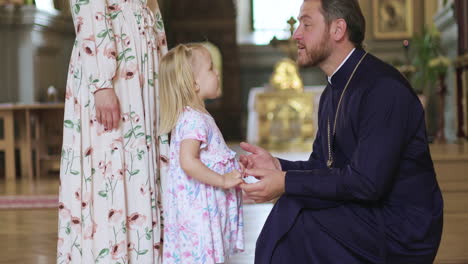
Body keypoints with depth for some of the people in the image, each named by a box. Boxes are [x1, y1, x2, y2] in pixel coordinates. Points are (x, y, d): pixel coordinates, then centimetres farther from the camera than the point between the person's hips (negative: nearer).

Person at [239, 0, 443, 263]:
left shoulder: (383, 87, -19)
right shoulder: (333, 93, 13)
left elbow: (367, 181, -25)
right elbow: (322, 166, 14)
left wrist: (286, 182, -23)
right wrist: (278, 166, -6)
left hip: (401, 231, -9)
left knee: (291, 213, -22)